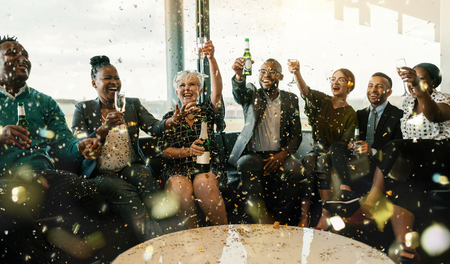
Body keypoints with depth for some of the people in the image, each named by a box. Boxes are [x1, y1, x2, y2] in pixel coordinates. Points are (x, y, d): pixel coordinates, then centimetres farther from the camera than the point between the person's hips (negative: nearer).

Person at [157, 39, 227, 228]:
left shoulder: (206, 111, 15)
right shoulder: (170, 117, 16)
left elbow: (217, 91, -7)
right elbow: (164, 151, 6)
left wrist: (212, 59, -19)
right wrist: (188, 152, -13)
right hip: (177, 169, 1)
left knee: (204, 183, -34)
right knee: (181, 188, -34)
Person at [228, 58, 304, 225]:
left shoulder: (291, 100, 12)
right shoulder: (252, 95, 9)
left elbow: (296, 134, 8)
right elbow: (239, 92, -16)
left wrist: (283, 154, -11)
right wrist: (239, 75, -40)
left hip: (279, 156, 1)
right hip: (253, 154, -1)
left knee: (296, 169, -28)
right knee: (246, 165, -33)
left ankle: (280, 220, -14)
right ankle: (261, 219, -28)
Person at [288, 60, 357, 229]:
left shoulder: (350, 114, 2)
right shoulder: (322, 101, 6)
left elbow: (344, 142, -3)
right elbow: (306, 92, -16)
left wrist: (328, 152, -21)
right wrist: (296, 73, -35)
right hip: (318, 148, 2)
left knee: (322, 161, -34)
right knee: (308, 161, -32)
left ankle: (325, 215, -30)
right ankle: (304, 215, -33)